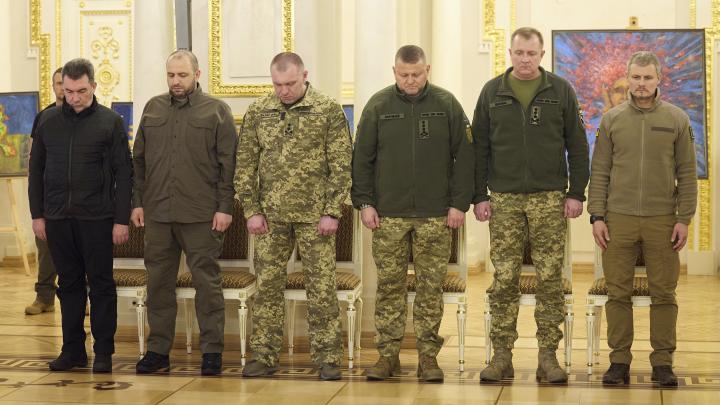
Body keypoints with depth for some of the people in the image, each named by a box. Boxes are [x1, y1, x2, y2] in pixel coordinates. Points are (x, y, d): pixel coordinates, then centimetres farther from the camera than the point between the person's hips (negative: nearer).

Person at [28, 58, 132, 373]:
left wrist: (121, 219, -7)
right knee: (69, 283, 10)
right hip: (58, 217, 3)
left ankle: (104, 351, 10)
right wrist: (37, 215, 6)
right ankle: (73, 349, 17)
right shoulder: (49, 121, 7)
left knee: (101, 284, 3)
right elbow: (36, 170, 12)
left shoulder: (110, 122, -2)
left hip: (97, 217, -3)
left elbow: (123, 173, -2)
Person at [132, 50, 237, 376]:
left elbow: (228, 164, -2)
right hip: (157, 213, 4)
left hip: (201, 215, -4)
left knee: (206, 282, 1)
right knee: (158, 282, 7)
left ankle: (212, 351, 8)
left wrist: (225, 208, -8)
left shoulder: (216, 111, 2)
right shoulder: (153, 109, 13)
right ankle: (158, 350, 16)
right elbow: (138, 160, 15)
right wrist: (137, 202, 7)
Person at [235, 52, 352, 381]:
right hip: (271, 215, 3)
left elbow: (341, 165, -4)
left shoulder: (329, 111, -3)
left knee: (321, 287, 0)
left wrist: (332, 212, -9)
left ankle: (327, 357, 8)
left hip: (314, 215, -3)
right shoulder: (258, 112, 5)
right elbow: (246, 163, 7)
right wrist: (251, 210, 1)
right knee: (268, 286, 6)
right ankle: (264, 356, 15)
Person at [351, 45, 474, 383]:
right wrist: (364, 203, 0)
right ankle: (388, 354, 12)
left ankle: (428, 356, 10)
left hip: (435, 216, 0)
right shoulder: (378, 106, 4)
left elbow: (464, 157, 4)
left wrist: (459, 203, -2)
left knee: (431, 288, 2)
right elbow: (362, 158, 7)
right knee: (389, 286, 3)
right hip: (388, 215, 0)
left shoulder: (446, 105, 3)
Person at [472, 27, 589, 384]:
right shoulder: (492, 92, 6)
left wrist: (576, 193, -2)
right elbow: (480, 148, 7)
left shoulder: (560, 91, 4)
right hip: (504, 200, 1)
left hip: (550, 198, -1)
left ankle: (548, 357, 7)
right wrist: (479, 196, 1)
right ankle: (501, 356, 9)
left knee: (550, 280, 1)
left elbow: (577, 147, 4)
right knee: (503, 281, 2)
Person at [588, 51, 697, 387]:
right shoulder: (612, 120, 6)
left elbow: (687, 173, 3)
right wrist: (597, 216, -1)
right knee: (618, 293, 3)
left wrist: (684, 219, -3)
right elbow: (599, 172, 6)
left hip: (662, 220, -1)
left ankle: (662, 362, 11)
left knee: (663, 294, 3)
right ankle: (619, 361, 11)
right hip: (618, 219, 1)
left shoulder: (676, 120, 4)